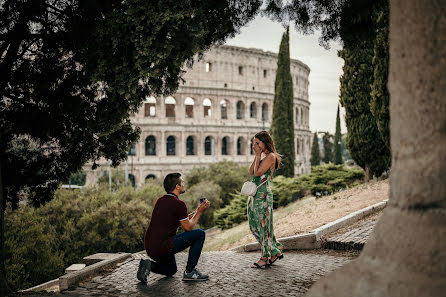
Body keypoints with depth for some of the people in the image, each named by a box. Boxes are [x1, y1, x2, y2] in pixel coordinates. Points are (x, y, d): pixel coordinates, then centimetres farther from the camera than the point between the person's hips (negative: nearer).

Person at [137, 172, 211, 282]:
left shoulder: (161, 200, 14)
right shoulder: (179, 204, -14)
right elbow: (188, 227, -4)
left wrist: (197, 210, 24)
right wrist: (199, 212, 8)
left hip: (149, 247, 9)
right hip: (163, 247, -9)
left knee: (171, 270, 32)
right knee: (199, 234, -1)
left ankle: (149, 265, 4)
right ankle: (189, 272, 3)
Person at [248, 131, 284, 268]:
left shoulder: (271, 156, -11)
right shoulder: (262, 156, 16)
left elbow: (257, 172, -18)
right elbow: (251, 173, 10)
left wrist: (258, 156, -9)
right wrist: (256, 156, 5)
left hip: (263, 194, -10)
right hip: (254, 193, 10)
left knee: (263, 225, -1)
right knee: (254, 225, 12)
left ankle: (266, 258, 10)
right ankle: (276, 251, 23)